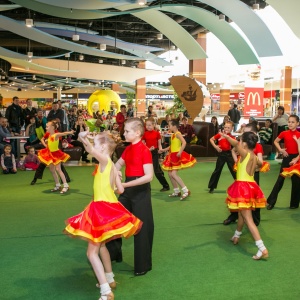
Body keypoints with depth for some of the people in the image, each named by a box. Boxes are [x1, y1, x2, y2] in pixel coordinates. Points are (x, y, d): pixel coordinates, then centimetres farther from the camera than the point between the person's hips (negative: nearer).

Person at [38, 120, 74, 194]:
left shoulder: (56, 135, -22)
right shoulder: (48, 135, 2)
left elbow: (63, 133, -42)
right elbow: (42, 139, 22)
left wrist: (70, 132, -61)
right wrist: (45, 145, 5)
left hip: (56, 154, -8)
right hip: (50, 154, 8)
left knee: (58, 169, -13)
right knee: (52, 170, 11)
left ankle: (66, 185, -10)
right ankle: (57, 185, 21)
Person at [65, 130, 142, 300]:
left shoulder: (105, 160, -12)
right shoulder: (112, 166, 10)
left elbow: (90, 150, -30)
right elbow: (121, 190, 13)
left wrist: (84, 138, -38)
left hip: (102, 209, -9)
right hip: (109, 207, 9)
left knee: (92, 251, -5)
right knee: (101, 244, 26)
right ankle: (109, 279, 38)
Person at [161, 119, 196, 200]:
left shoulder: (178, 134, -14)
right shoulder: (173, 135, 13)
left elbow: (184, 142, -28)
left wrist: (180, 152, -33)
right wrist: (164, 149, 20)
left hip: (177, 156, -10)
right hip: (173, 156, 10)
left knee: (173, 174, -16)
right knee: (170, 174, 10)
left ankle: (186, 191, -12)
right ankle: (176, 191, 20)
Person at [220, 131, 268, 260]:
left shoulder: (245, 154, -14)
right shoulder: (254, 157, 9)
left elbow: (236, 144, -32)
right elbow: (260, 164, 32)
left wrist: (226, 136, -19)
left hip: (243, 188, -9)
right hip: (250, 187, 9)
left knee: (248, 219, -9)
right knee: (242, 213, 28)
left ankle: (263, 249, -16)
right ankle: (236, 236, 49)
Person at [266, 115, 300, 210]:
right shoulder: (284, 133, -2)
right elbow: (275, 141, 12)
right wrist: (280, 150, -3)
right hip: (287, 157, 1)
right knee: (280, 179, 3)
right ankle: (271, 201, 6)